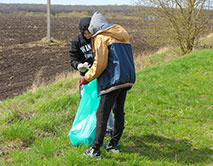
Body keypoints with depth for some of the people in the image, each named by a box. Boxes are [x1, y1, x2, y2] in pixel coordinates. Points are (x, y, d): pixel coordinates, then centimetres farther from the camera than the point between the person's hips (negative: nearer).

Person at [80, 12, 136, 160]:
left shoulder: (101, 38, -6)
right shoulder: (122, 35, 19)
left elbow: (100, 64, -13)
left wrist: (87, 78, -1)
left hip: (112, 80, -8)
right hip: (126, 79, 8)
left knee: (102, 115, -5)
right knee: (119, 112, 16)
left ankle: (95, 150, -4)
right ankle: (114, 144, 25)